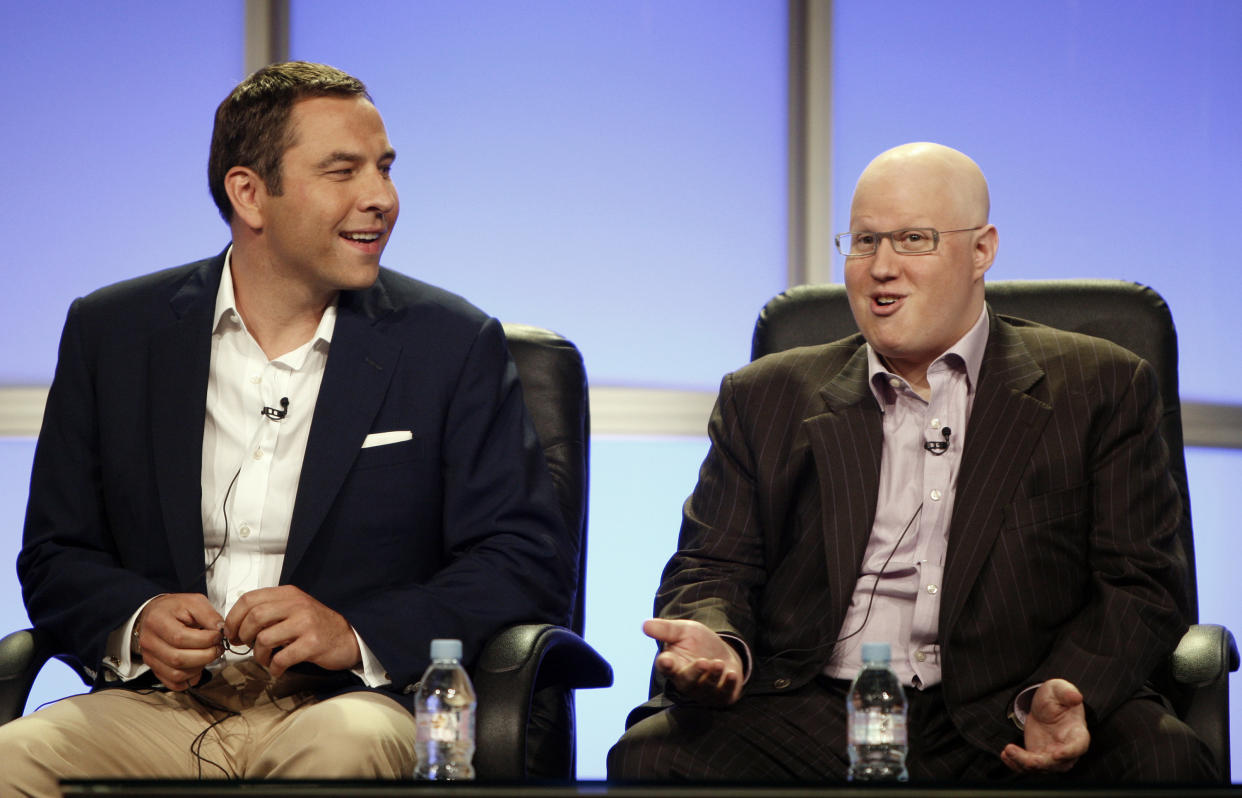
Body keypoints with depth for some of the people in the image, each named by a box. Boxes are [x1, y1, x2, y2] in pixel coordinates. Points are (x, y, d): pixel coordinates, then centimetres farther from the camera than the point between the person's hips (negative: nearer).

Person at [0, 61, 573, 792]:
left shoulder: (453, 344, 7)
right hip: (161, 709, 2)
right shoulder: (113, 333, 12)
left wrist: (355, 634, -15)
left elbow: (533, 561, 1)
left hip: (347, 706, -2)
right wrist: (134, 622, -9)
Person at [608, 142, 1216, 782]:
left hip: (1004, 728, -1)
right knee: (652, 756, -27)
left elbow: (1141, 583, 5)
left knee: (1165, 760, -31)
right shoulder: (765, 398, 19)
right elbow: (715, 565, 15)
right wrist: (716, 643, -11)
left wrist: (1064, 698, -16)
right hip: (814, 720, 1)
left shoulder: (1102, 388, 12)